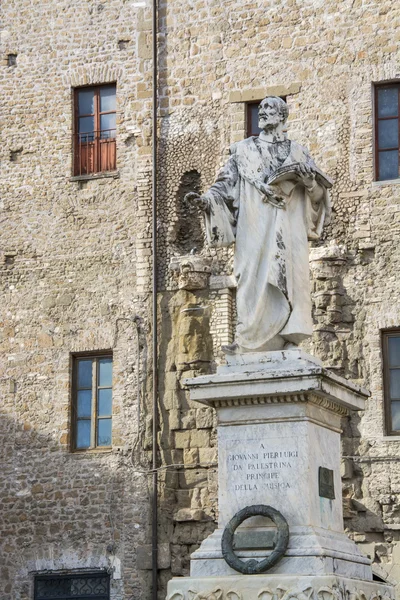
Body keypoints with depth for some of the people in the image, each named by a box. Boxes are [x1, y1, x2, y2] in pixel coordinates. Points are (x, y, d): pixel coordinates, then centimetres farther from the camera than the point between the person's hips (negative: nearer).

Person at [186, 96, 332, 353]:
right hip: (255, 227, -1)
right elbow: (226, 185, 7)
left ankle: (288, 339, -12)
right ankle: (249, 340, -13)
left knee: (291, 279, -9)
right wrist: (206, 200, -11)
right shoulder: (244, 150, 14)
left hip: (289, 229, 1)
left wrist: (308, 178, -13)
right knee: (256, 279, -10)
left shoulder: (297, 152, 15)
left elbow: (319, 190, 8)